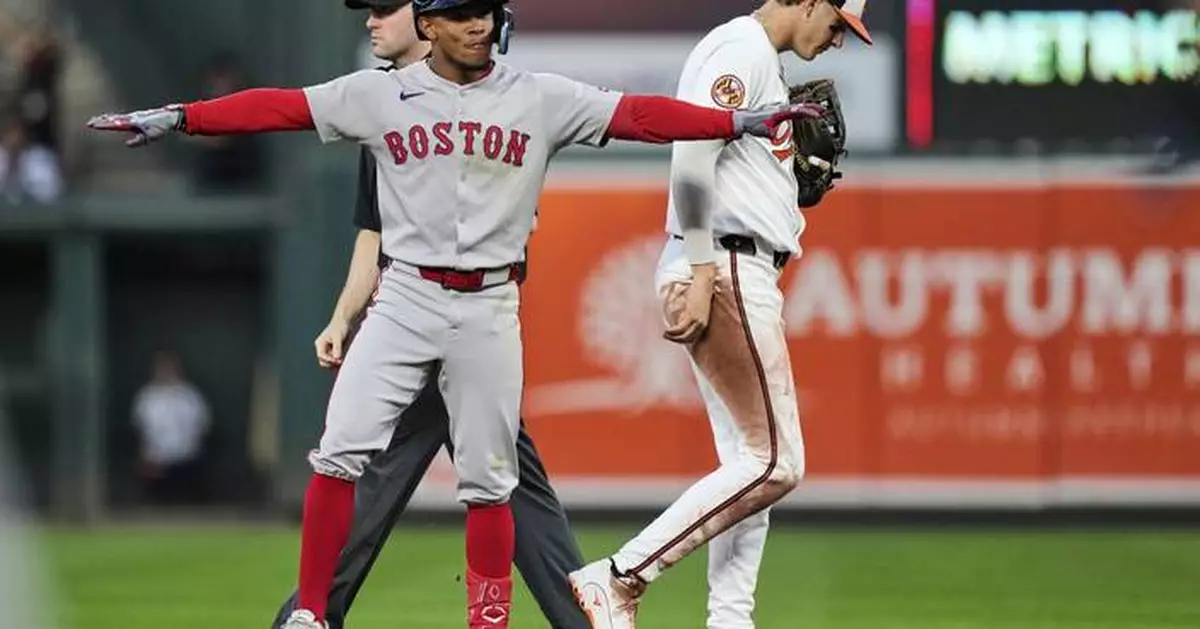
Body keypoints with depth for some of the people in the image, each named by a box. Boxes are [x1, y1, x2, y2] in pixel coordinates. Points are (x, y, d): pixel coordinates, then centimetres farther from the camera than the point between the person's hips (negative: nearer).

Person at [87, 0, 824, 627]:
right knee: (340, 453, -11)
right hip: (406, 297, 0)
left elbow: (638, 116, -5)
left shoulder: (543, 99, 2)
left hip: (489, 308, 0)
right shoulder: (379, 95, 2)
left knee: (487, 480, 2)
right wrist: (175, 118, -10)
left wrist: (744, 120, -15)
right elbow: (277, 107, -2)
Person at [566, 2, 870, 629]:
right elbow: (692, 155, -21)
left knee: (749, 465, 10)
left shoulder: (763, 62, 22)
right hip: (723, 269, -11)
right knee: (774, 463, -12)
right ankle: (618, 578, -13)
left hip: (742, 275, 11)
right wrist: (700, 272, -24)